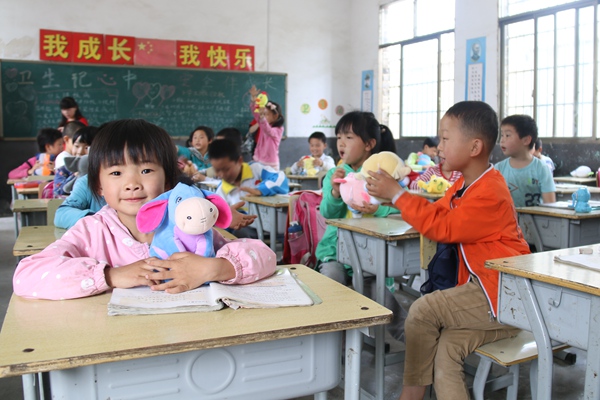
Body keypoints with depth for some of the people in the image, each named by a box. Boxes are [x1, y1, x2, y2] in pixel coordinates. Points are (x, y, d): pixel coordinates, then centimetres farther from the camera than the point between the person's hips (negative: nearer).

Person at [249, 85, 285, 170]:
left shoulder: (278, 129, -12)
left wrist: (262, 116, -49)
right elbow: (255, 112, -8)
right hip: (258, 161, 6)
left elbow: (269, 131, -33)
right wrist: (254, 99, -26)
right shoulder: (262, 124, 4)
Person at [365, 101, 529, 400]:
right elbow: (438, 211, 16)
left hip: (502, 295, -9)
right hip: (482, 289, 9)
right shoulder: (465, 184, 11)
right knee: (445, 354, -10)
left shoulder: (489, 194, -19)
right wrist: (395, 192, 4)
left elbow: (441, 228, -22)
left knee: (423, 311, -18)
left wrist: (396, 194, -18)